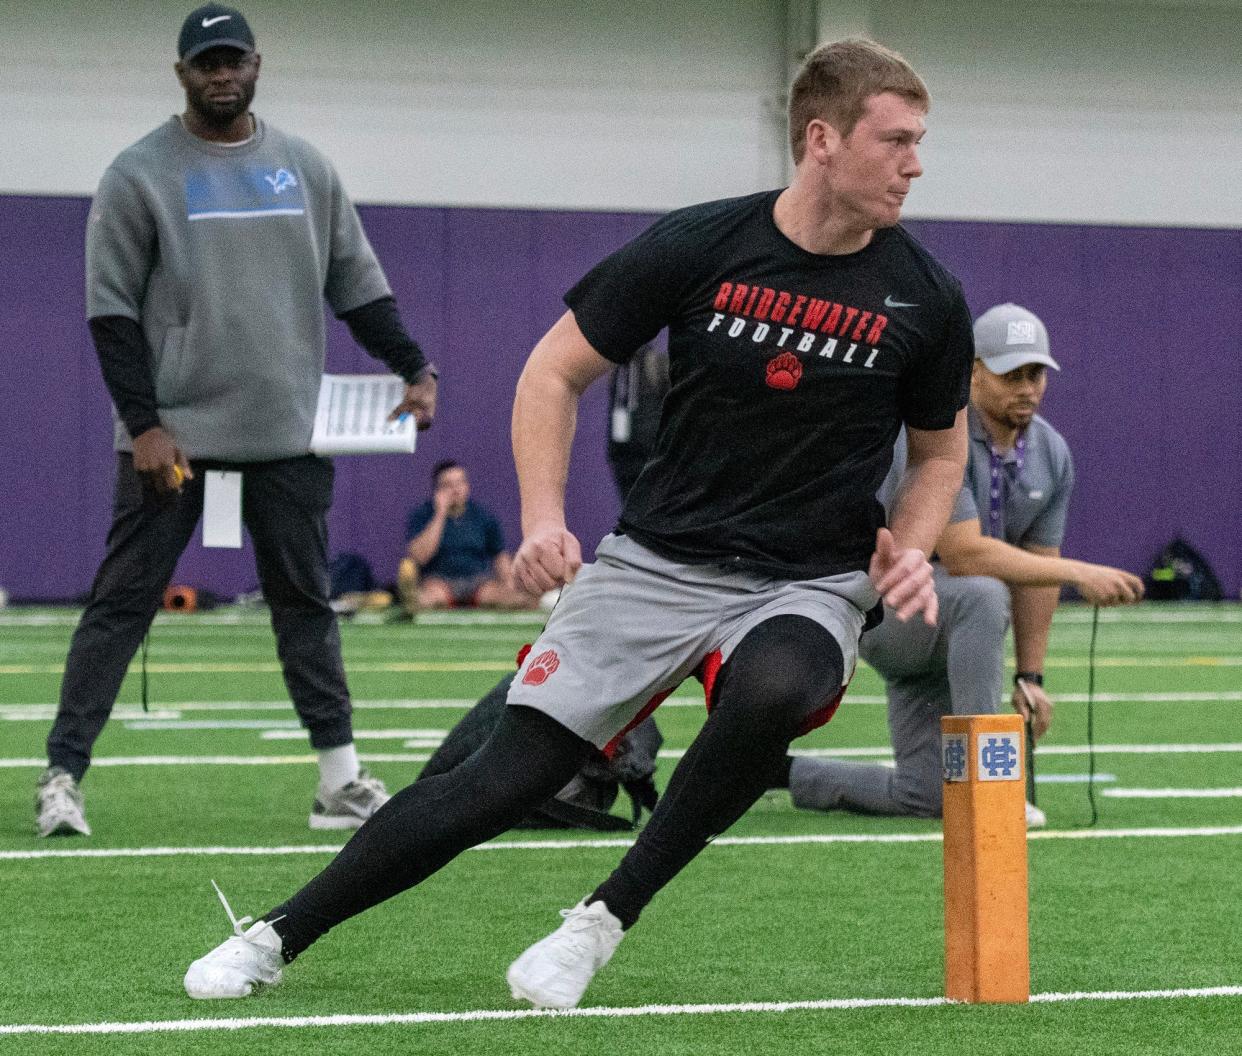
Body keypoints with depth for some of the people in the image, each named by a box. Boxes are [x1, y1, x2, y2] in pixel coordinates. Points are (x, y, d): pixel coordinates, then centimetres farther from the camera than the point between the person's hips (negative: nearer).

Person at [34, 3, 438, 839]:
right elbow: (112, 309, -6)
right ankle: (63, 777, -3)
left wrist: (413, 368, 0)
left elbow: (358, 286, 13)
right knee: (123, 601, -4)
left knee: (306, 599, 7)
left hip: (287, 431, 4)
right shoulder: (140, 175, -3)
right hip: (172, 433, -4)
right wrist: (142, 422, -14)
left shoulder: (305, 168, 10)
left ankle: (341, 780, 12)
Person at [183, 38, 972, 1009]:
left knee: (768, 692, -36)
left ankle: (607, 920, -17)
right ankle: (275, 937, 6)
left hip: (811, 583, 0)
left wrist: (911, 550, -5)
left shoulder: (926, 298, -3)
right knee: (507, 777, -10)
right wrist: (543, 517, -10)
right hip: (655, 562, 0)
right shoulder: (697, 247, -7)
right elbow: (555, 375, 4)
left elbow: (941, 451, 15)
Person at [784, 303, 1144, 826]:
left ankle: (779, 770, 23)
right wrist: (1079, 573, -31)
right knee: (983, 597, -39)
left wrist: (1029, 677, 3)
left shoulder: (1051, 454, 0)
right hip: (881, 602, -7)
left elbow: (1037, 568, 6)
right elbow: (963, 556, -31)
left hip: (940, 638, 7)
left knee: (923, 796, 1)